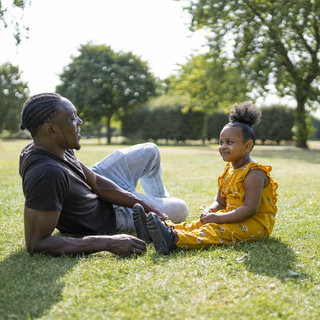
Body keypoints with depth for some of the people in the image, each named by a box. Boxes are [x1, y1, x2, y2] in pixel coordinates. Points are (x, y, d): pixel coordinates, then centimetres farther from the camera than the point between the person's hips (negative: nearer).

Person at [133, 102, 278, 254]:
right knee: (199, 223, -8)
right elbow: (220, 202, 17)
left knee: (216, 230, -31)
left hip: (256, 223, -9)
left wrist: (219, 218, -26)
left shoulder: (254, 173, -16)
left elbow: (251, 209, -23)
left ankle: (174, 239, -51)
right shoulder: (228, 171, 13)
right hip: (233, 218, 10)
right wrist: (209, 210, -8)